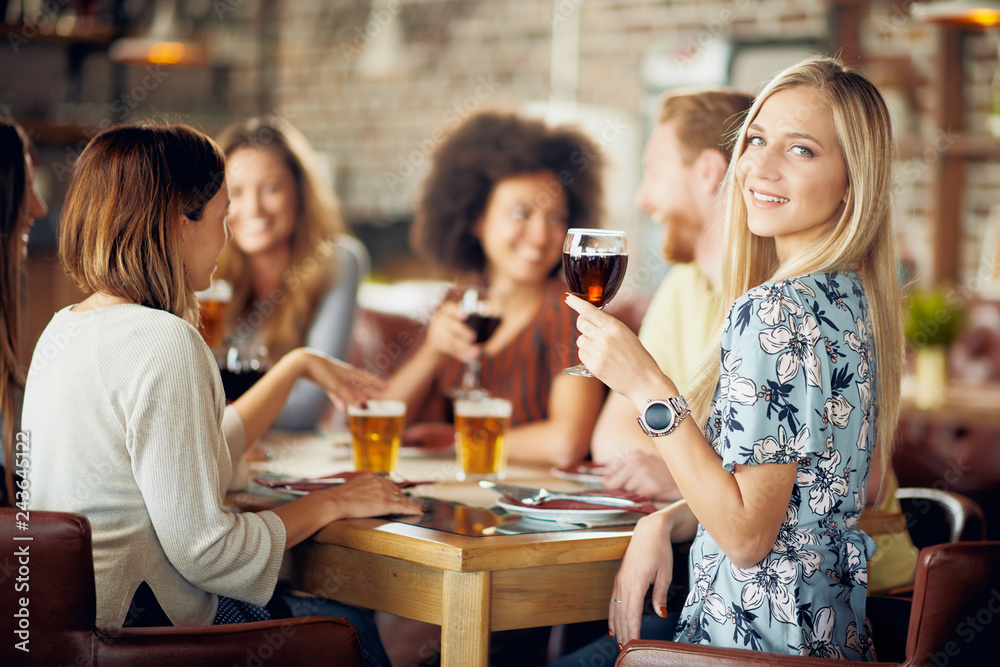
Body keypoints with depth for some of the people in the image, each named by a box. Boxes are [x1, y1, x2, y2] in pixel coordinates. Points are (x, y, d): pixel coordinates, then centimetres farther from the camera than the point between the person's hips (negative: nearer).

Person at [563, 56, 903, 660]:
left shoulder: (773, 312, -23)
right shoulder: (851, 295, 5)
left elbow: (747, 533, -22)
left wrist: (647, 386, -22)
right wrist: (664, 521, 2)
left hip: (761, 641, -8)